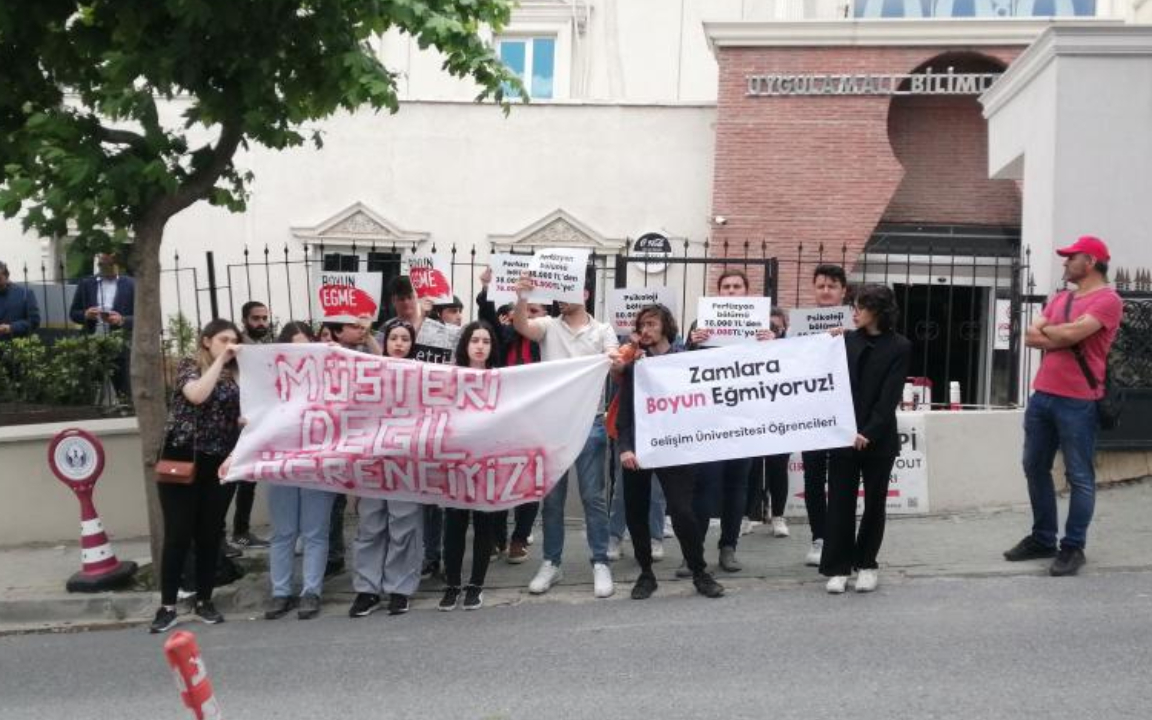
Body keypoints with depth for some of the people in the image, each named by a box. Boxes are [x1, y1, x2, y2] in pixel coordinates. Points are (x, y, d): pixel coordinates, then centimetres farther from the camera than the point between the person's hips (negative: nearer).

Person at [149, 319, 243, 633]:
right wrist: (219, 360, -14)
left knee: (210, 534, 8)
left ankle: (204, 600, 19)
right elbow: (197, 395, -21)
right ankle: (167, 606, 7)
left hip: (219, 464, 4)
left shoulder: (236, 375, 10)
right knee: (178, 534, -2)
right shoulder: (189, 366, -1)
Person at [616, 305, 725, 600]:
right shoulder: (633, 364, 8)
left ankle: (700, 573, 9)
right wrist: (625, 447, -9)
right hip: (638, 448, 3)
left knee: (682, 511, -10)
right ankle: (646, 573, 21)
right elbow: (624, 410, 2)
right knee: (635, 513, 4)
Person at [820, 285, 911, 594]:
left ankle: (866, 564, 23)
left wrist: (869, 432, -18)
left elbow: (889, 396, -10)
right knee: (840, 502, 1)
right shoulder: (848, 339, 6)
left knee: (874, 503, 9)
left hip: (878, 438, -2)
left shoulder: (899, 347, -3)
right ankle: (838, 567, 8)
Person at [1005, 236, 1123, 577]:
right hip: (1041, 395, 8)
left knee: (1079, 476, 1)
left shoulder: (1107, 299, -8)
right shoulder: (1059, 298, 17)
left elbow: (1072, 333, -21)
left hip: (1078, 402, -8)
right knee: (1035, 468, 13)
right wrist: (1063, 337, -9)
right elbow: (1031, 337, 7)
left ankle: (1073, 547, 8)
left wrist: (1046, 331, 0)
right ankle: (1042, 538, 24)